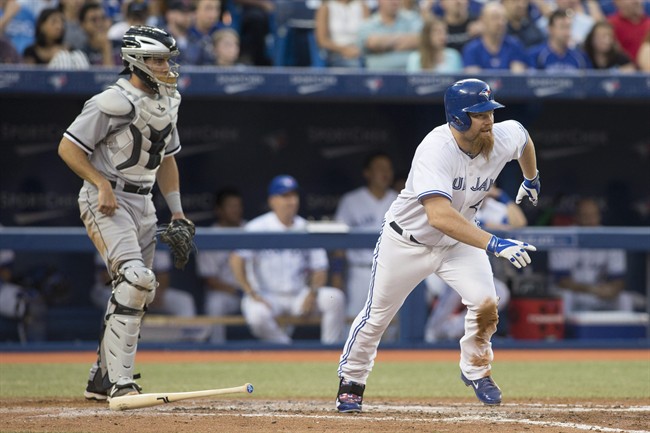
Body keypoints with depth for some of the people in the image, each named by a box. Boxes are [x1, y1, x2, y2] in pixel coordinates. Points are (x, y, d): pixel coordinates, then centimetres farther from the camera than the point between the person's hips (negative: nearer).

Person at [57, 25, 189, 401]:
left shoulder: (167, 102, 11)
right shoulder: (114, 102, -15)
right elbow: (68, 148, -14)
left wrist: (177, 211, 15)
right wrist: (102, 185, -22)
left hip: (143, 202, 9)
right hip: (106, 201, -9)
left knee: (140, 292, 8)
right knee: (136, 278, -23)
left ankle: (102, 381, 19)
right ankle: (119, 382, -22)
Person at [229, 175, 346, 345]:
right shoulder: (258, 227, -5)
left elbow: (319, 269, 7)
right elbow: (237, 260, -12)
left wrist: (313, 293, -13)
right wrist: (252, 294, -18)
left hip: (300, 296, 3)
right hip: (266, 296, -3)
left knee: (335, 297, -20)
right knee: (257, 314, -37)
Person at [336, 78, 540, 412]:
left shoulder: (504, 138, -20)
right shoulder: (436, 150, -38)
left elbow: (523, 134, 9)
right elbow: (439, 216, -50)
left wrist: (531, 180, 25)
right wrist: (494, 244, -57)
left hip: (459, 241, 4)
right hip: (408, 241, -4)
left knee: (485, 303, -16)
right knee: (377, 315, 8)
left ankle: (475, 370, 11)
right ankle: (351, 382, 32)